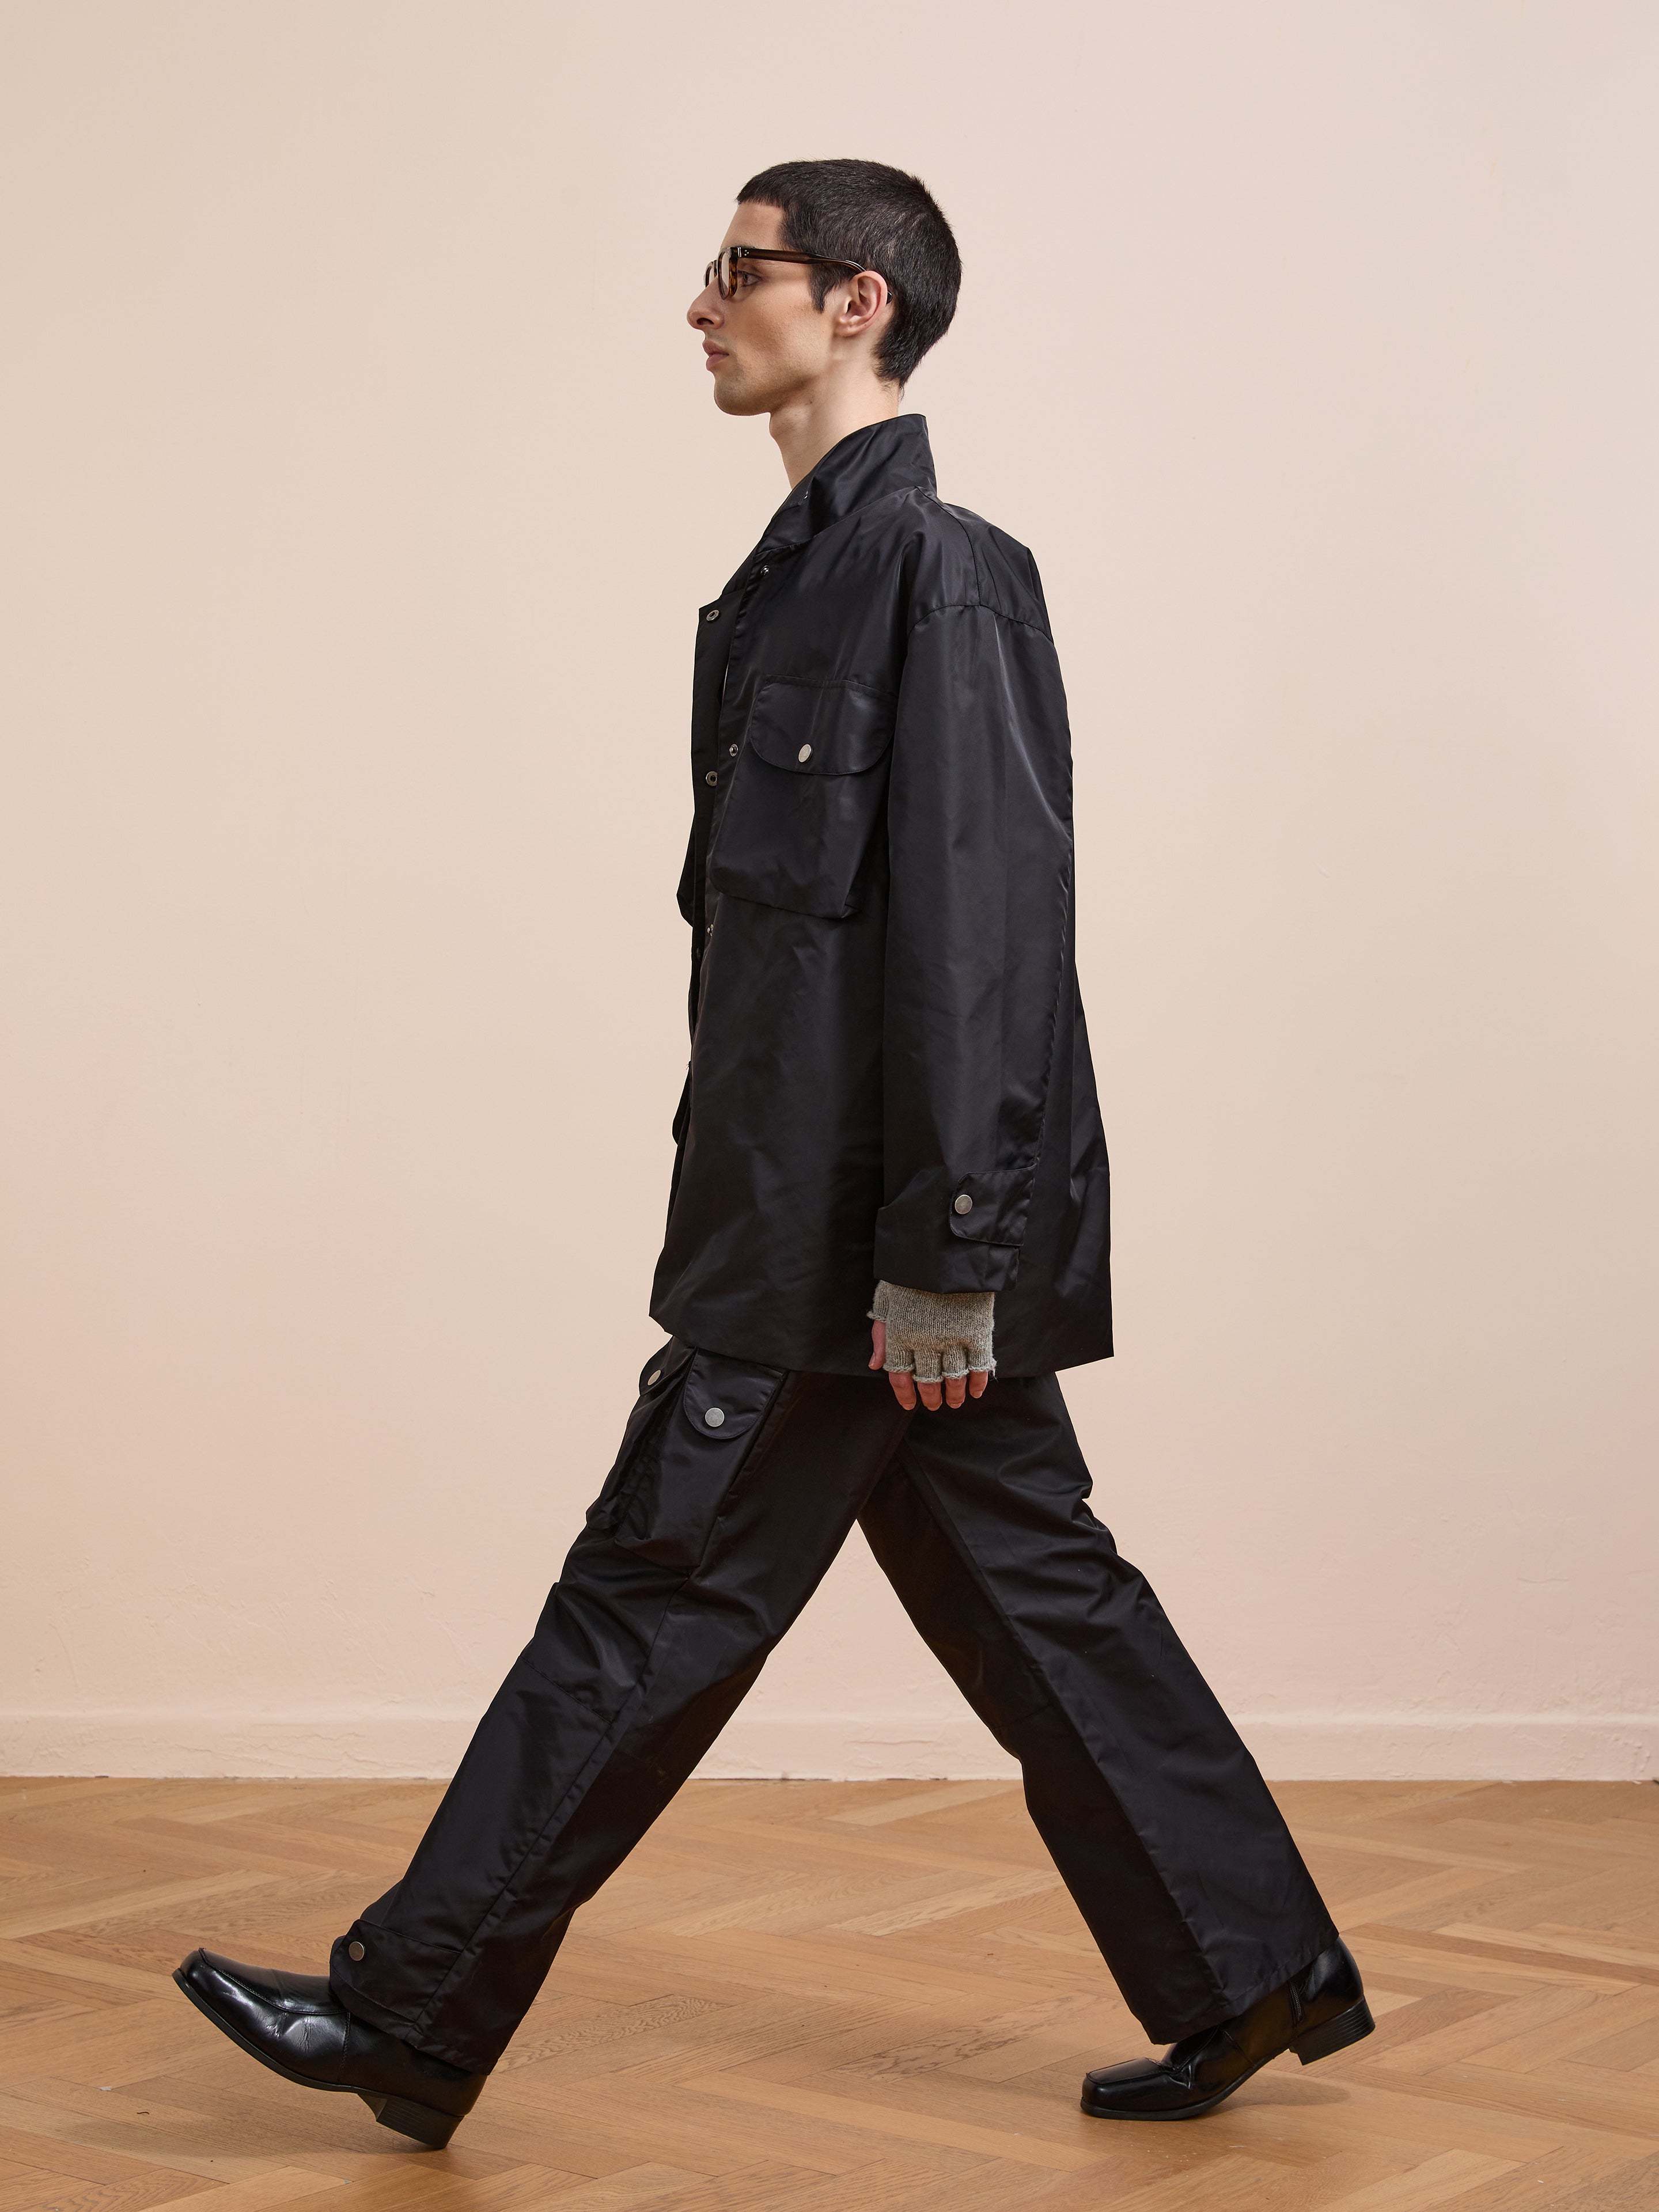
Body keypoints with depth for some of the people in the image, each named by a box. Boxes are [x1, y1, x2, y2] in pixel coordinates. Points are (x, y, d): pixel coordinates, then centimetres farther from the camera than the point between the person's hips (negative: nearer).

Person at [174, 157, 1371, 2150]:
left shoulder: (937, 573, -14)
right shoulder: (805, 570, 16)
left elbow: (980, 932, -20)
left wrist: (938, 1261, -21)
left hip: (863, 1239, -10)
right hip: (819, 1220, 10)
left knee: (654, 1603, 0)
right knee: (1027, 1592, 14)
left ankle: (407, 2022, 12)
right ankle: (1252, 1974, 24)